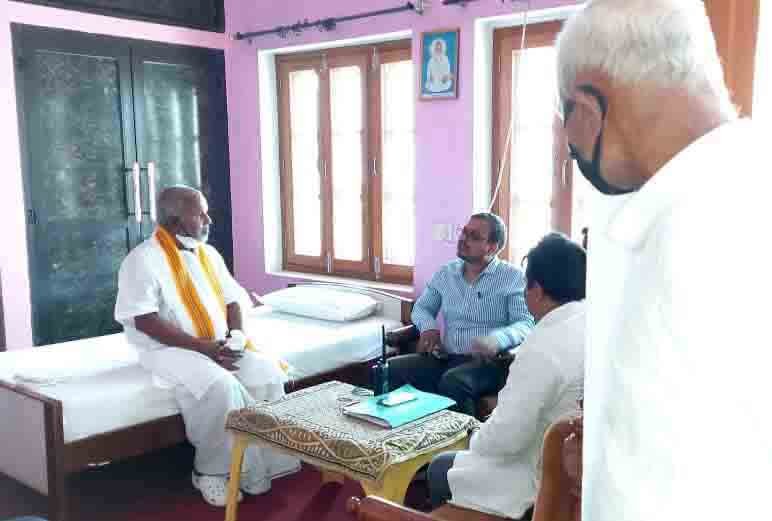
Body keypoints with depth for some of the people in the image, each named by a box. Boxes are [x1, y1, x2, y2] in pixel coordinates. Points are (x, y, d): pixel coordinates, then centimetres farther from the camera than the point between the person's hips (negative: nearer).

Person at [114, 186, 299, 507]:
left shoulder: (208, 254, 12)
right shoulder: (143, 259, -11)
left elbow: (232, 300, 17)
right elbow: (145, 321, -19)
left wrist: (236, 335, -5)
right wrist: (201, 346, -22)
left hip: (219, 345, 7)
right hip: (169, 349, -6)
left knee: (268, 372, -18)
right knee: (221, 385, -33)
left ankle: (266, 461, -9)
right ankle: (211, 470, -13)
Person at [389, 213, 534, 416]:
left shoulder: (512, 277, -1)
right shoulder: (446, 273, 15)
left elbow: (526, 323, -9)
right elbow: (421, 307, 24)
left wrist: (497, 339, -30)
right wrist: (429, 327, 0)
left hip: (487, 361, -5)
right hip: (446, 358, 5)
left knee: (453, 382, -37)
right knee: (391, 369, -19)